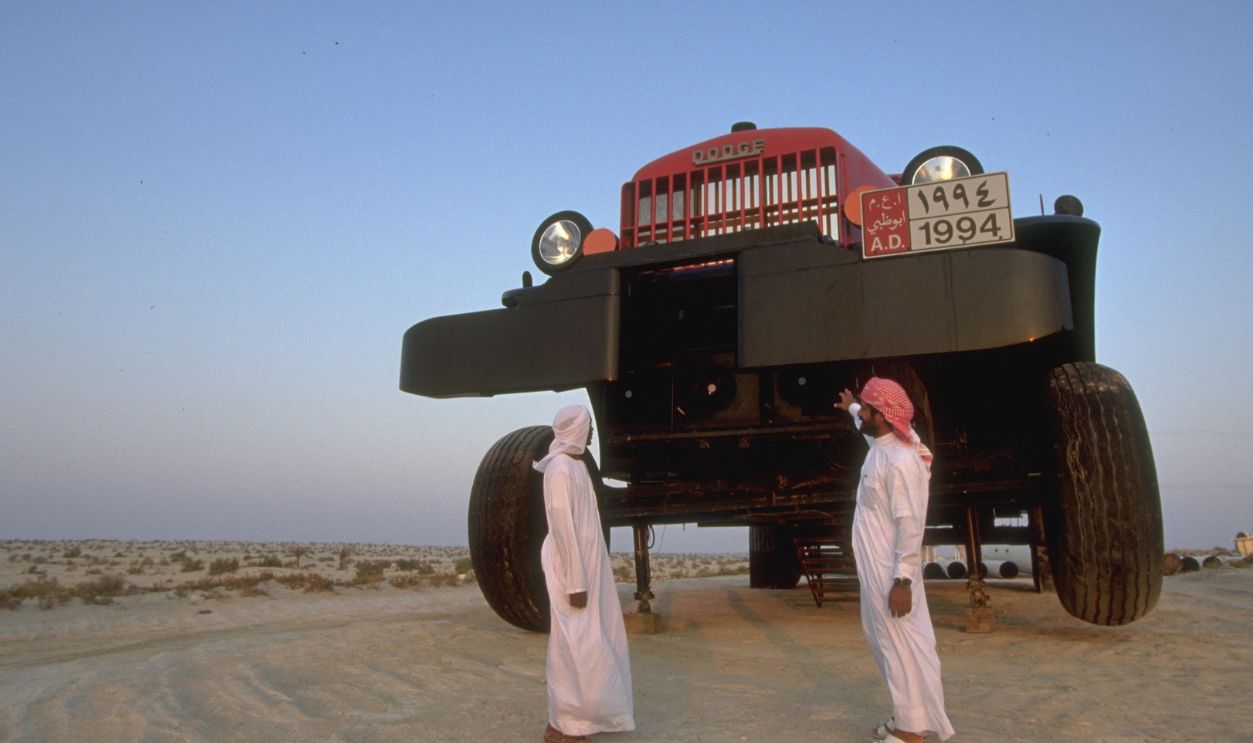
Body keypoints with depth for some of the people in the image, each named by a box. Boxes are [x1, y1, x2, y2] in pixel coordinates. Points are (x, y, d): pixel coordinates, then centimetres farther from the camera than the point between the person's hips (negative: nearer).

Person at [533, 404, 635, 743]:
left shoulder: (576, 465, 12)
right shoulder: (560, 469, -17)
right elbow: (563, 527, -21)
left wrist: (585, 577, 15)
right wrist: (575, 583, -21)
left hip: (587, 566, 10)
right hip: (572, 570, -10)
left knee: (593, 641, 14)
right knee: (573, 645, -3)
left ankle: (579, 714, 24)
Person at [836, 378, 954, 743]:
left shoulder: (900, 461, -22)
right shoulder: (880, 445, 6)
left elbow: (910, 525, -25)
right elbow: (866, 426, 33)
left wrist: (902, 580, -26)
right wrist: (850, 408, 51)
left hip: (891, 573, -10)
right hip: (874, 569, 10)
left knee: (902, 645, -2)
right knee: (885, 641, 17)